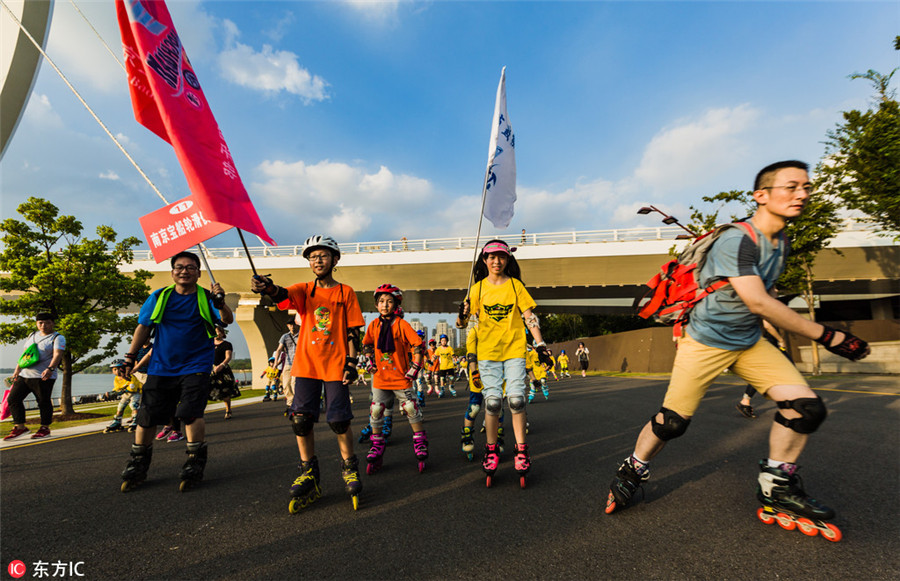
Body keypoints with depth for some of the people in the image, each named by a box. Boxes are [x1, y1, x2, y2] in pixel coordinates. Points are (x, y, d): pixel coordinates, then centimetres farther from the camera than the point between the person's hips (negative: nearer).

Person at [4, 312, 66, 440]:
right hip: (24, 375, 8)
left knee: (43, 402, -3)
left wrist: (50, 368, -37)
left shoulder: (58, 338, -6)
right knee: (13, 399, 8)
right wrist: (17, 370, 24)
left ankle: (45, 428, 9)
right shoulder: (32, 336, 17)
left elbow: (57, 354, -21)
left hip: (43, 377, -7)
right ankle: (20, 427, 19)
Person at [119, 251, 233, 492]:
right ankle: (137, 467, 28)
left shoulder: (206, 298, -1)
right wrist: (130, 357, 8)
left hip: (195, 366, -3)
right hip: (161, 366, 3)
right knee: (147, 416, 8)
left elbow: (228, 320, -14)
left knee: (191, 413, -11)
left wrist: (220, 303, -34)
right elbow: (143, 327, 13)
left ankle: (195, 465, 4)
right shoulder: (159, 297, 7)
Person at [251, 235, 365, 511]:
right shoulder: (305, 290, 8)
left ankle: (350, 470, 22)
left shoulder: (345, 292, 3)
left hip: (335, 365, -2)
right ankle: (309, 477, 20)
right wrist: (267, 287, -38)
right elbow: (283, 293, -15)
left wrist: (351, 362, -6)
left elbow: (353, 330, 2)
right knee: (301, 419, 2)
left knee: (339, 420, -1)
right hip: (306, 364, 3)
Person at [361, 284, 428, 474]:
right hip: (381, 376, 4)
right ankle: (377, 447, 22)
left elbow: (418, 345, -9)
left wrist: (414, 368, -10)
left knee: (411, 409, 3)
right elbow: (366, 344, 19)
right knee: (376, 410, 5)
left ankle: (420, 444, 21)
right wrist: (372, 361, 10)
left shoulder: (401, 324, -10)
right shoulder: (374, 325, 3)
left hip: (401, 376, -3)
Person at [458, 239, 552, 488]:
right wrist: (462, 315, -19)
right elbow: (462, 322, 4)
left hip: (515, 349, 0)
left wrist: (540, 344, -3)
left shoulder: (515, 285, 5)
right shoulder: (478, 288, 5)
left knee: (516, 399, -7)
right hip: (487, 351, 0)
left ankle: (521, 450, 10)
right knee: (492, 400, -3)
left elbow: (529, 316, 5)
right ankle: (491, 450, 15)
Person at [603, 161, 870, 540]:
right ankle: (633, 472, 19)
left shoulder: (782, 241, 8)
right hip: (706, 342, -7)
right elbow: (758, 302, -26)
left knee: (807, 407, -6)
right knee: (672, 421, -6)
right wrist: (826, 336, -20)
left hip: (750, 342, 8)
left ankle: (777, 486, 16)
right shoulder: (736, 241, -21)